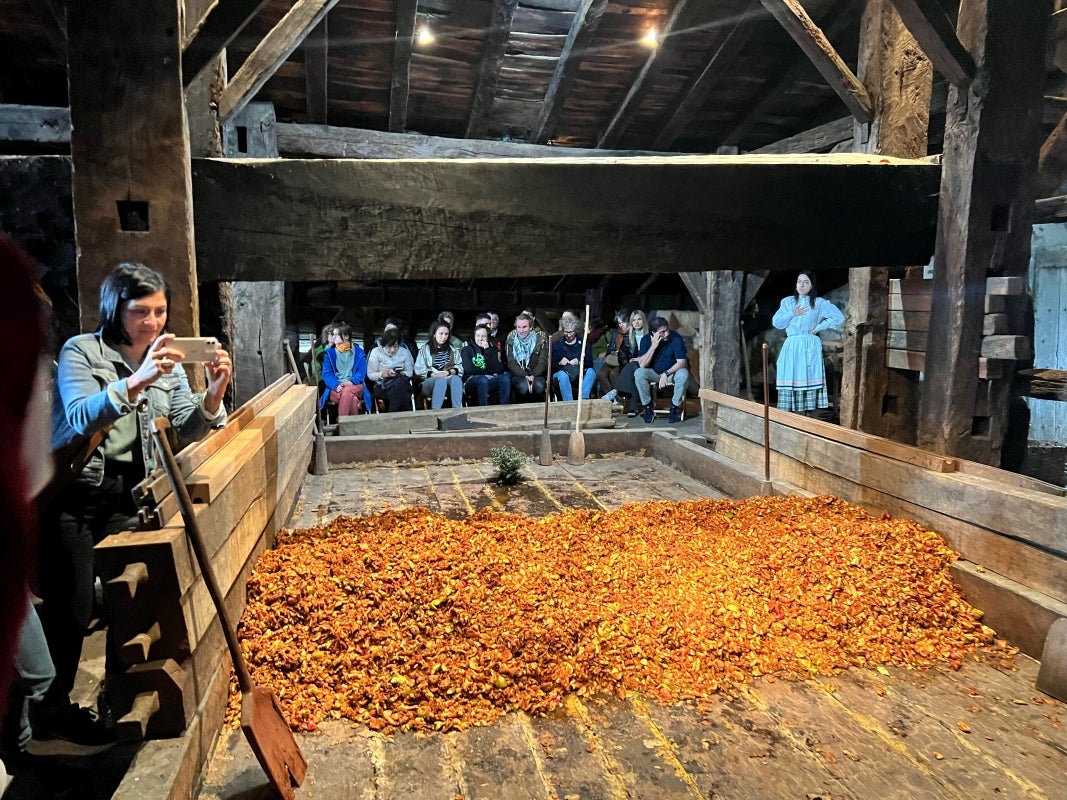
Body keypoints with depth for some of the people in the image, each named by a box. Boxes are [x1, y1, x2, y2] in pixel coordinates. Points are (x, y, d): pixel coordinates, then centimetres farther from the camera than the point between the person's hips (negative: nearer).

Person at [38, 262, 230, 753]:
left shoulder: (169, 363, 6)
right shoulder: (80, 352, -8)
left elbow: (186, 434, -2)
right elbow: (80, 418, -25)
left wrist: (213, 394, -21)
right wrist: (137, 381, -40)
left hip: (126, 496, 5)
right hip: (71, 493, -4)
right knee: (70, 611, -6)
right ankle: (49, 712, 16)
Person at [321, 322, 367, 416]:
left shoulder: (358, 351, 9)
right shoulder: (330, 352, 9)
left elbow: (362, 371, 2)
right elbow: (327, 373, 1)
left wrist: (352, 381, -18)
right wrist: (336, 386, -18)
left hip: (354, 386, 1)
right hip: (336, 389, 0)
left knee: (347, 391, -37)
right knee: (353, 399, -34)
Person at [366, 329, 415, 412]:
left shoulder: (404, 352, 10)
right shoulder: (376, 352, 1)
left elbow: (410, 372, 10)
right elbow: (370, 375, -1)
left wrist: (402, 374, -11)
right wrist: (384, 373, -17)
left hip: (402, 385, 3)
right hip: (382, 386, -3)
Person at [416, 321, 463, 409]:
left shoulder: (454, 349, 21)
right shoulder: (425, 349, 12)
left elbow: (459, 368, 9)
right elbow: (419, 370, 0)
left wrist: (448, 372, -10)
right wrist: (433, 374, -16)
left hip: (450, 379, 2)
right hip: (430, 381, -2)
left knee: (456, 378, -33)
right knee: (441, 380, -37)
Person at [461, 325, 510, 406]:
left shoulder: (491, 349, 17)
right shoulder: (467, 350, 10)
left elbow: (498, 370, -1)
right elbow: (469, 369, -8)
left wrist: (488, 351, -6)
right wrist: (489, 372, -3)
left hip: (490, 380, 3)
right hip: (472, 380, -3)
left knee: (505, 378, -27)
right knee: (483, 379, -37)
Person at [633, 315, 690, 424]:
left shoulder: (676, 338, -17)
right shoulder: (646, 340, -12)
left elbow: (682, 362, -20)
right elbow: (642, 365, -20)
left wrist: (666, 374, -31)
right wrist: (653, 346, -27)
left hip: (672, 372, -1)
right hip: (653, 373, 1)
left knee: (683, 374, -34)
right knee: (638, 373, -29)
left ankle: (675, 406, -13)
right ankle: (648, 405, -11)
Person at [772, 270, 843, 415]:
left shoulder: (819, 303, 4)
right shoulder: (787, 302, 11)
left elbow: (838, 317, -3)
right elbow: (776, 322, 5)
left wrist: (819, 327, -4)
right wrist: (792, 314, -6)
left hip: (810, 347, -2)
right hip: (791, 347, 2)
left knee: (809, 380, -4)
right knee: (789, 380, -4)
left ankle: (808, 416, 1)